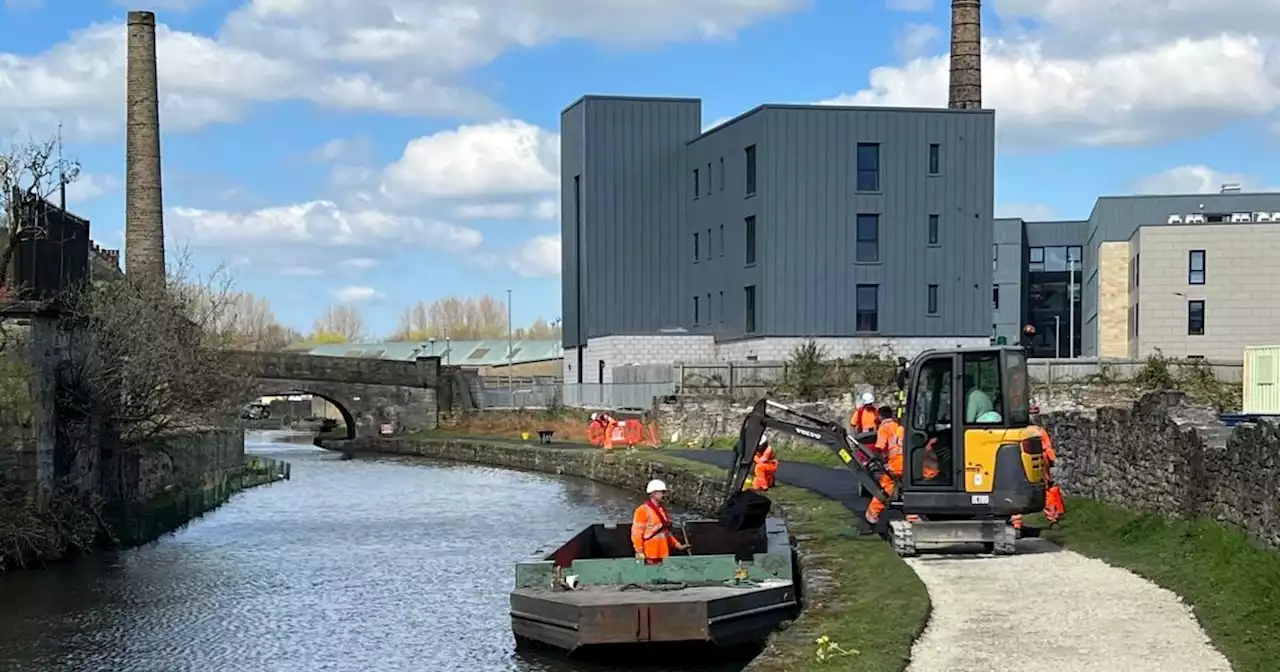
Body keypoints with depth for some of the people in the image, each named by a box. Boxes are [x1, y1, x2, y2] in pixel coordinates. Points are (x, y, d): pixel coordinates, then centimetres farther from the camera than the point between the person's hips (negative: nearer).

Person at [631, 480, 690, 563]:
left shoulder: (663, 510, 16)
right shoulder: (643, 510, -8)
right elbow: (636, 532, -12)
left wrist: (678, 545, 17)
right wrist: (639, 552, -17)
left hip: (663, 555, 8)